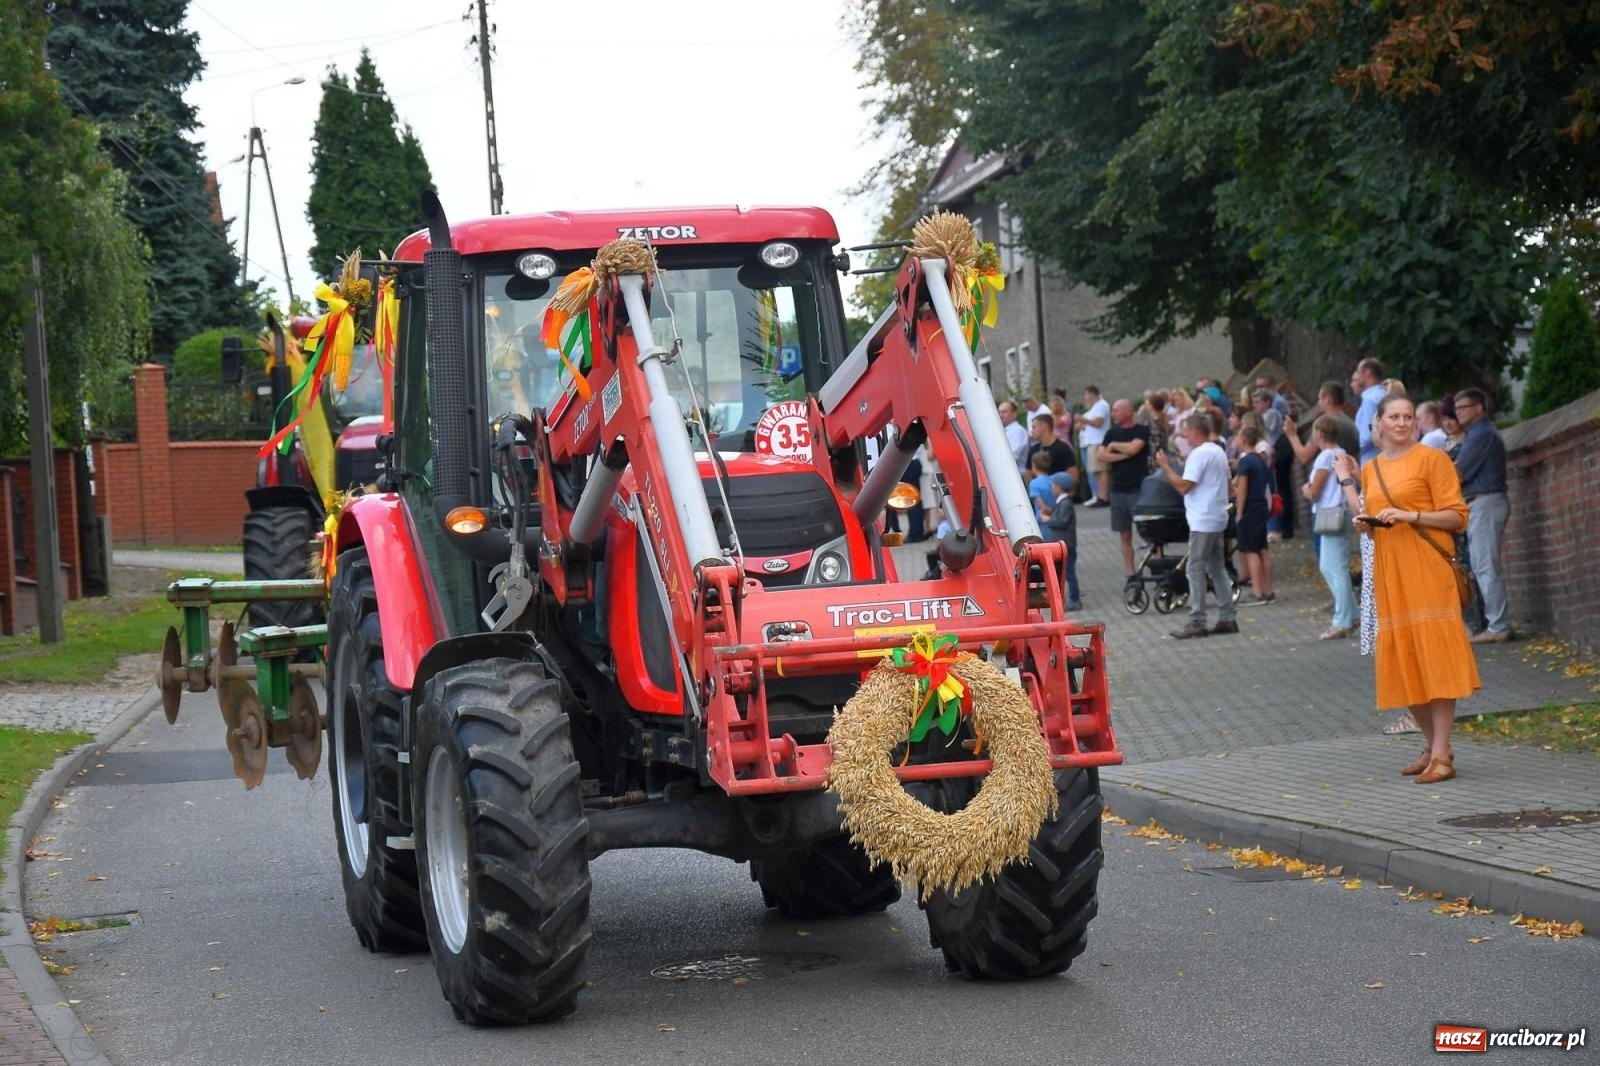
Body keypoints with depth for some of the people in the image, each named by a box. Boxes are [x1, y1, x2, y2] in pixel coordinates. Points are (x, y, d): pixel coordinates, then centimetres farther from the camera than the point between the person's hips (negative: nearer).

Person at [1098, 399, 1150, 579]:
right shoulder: (1112, 433, 12)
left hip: (1139, 488, -5)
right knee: (1125, 535, 7)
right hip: (1118, 489, 5)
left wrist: (1113, 446, -3)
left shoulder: (1142, 431, -3)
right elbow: (1101, 456, 1)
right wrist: (1124, 455, -10)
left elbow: (1134, 448, -20)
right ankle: (1131, 573, 13)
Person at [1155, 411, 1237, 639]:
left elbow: (1183, 485, -20)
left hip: (1203, 521, -10)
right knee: (1217, 568, 14)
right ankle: (1227, 618, 14)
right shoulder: (1218, 451, 15)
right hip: (1218, 518, 10)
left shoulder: (1199, 454, -16)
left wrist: (1165, 466, -10)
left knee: (1196, 569, -6)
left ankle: (1197, 622, -7)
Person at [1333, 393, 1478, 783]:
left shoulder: (1431, 459, -3)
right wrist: (1346, 481, 11)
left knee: (1433, 656, -9)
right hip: (1389, 571, 6)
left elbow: (1456, 516, -6)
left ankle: (1442, 755, -10)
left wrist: (1409, 516, -17)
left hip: (1426, 566, -6)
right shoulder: (1370, 468, 15)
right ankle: (1432, 745, 18)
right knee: (1403, 660, 7)